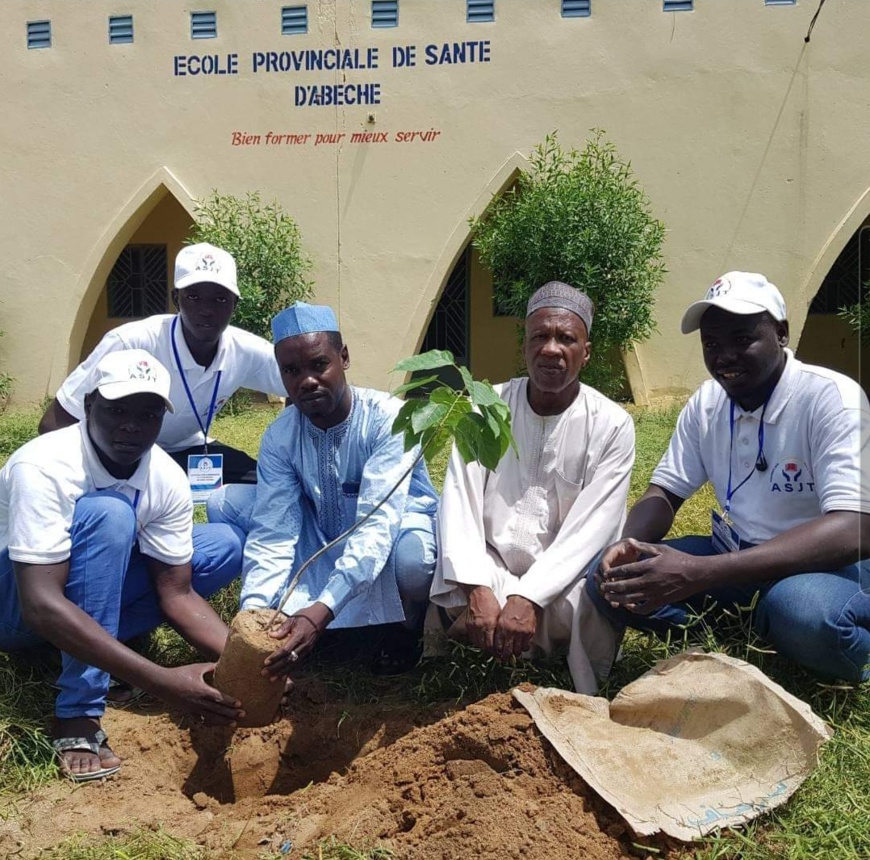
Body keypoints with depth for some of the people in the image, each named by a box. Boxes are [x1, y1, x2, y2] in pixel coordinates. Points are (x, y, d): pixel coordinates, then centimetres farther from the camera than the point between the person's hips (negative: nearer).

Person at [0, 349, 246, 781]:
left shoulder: (168, 479, -15)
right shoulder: (44, 467, -32)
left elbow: (176, 592, -12)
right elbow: (41, 605, -39)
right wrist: (161, 681, -46)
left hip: (93, 587, 6)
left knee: (223, 546, -7)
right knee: (108, 514, -35)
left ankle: (85, 642, -12)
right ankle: (78, 715, -27)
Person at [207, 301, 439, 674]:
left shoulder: (389, 419, -28)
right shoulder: (279, 437, -15)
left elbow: (377, 526, -38)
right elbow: (272, 533, -20)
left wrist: (321, 611, -48)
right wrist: (254, 612, -36)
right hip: (325, 540, 4)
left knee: (411, 550, -41)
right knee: (224, 504, -12)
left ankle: (410, 626, -4)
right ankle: (290, 615, 3)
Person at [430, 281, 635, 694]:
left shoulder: (612, 424, -6)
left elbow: (590, 528, -14)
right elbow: (459, 503, -12)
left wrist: (529, 598, -28)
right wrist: (479, 591, -28)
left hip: (564, 582, 0)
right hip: (490, 571, 1)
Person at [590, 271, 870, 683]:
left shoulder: (831, 398, -19)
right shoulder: (705, 403, 0)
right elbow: (664, 493, 5)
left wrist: (700, 573, -40)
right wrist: (628, 546, -22)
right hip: (736, 557, 5)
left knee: (801, 610, -39)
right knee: (608, 578, -12)